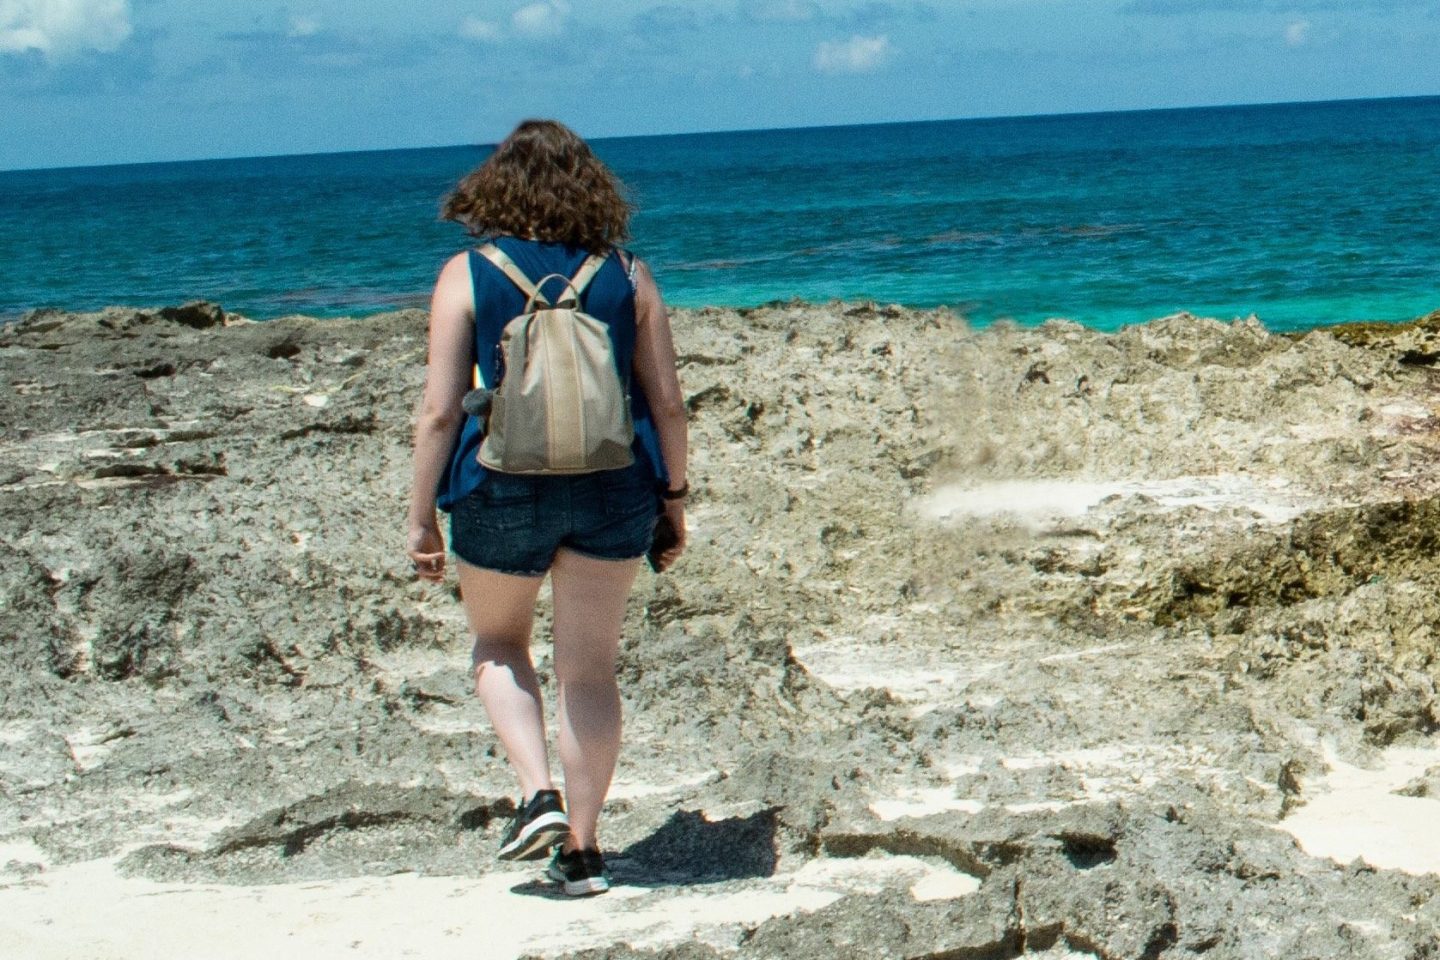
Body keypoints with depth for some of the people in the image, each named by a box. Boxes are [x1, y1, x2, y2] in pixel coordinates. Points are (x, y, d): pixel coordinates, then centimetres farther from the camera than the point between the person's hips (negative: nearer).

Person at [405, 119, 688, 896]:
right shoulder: (625, 273, 2)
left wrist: (421, 517, 0)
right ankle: (582, 850, 13)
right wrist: (674, 498, 13)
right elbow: (667, 403, 2)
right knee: (590, 668, 11)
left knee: (498, 645, 22)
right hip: (613, 490, 2)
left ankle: (538, 797, 5)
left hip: (504, 490, -2)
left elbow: (440, 411, -7)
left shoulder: (468, 275, -4)